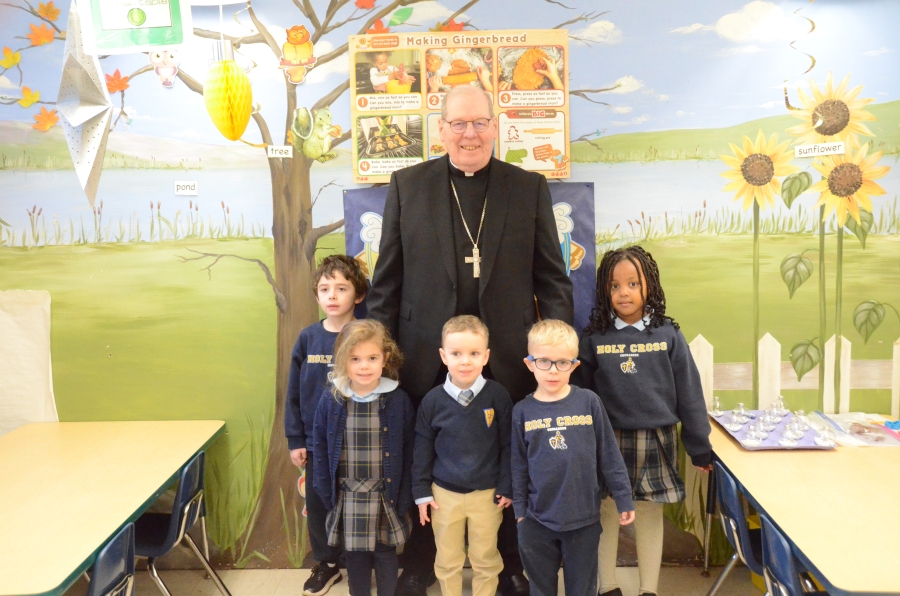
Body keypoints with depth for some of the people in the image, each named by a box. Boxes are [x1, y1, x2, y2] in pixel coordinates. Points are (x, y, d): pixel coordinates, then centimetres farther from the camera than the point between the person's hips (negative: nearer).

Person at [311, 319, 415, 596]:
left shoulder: (399, 401, -10)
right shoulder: (331, 402, -7)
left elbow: (408, 454, -5)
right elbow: (320, 448, 2)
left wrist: (403, 499, -6)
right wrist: (327, 493, -1)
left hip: (385, 497, -1)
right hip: (348, 498, 1)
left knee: (385, 553, 14)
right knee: (355, 555, 16)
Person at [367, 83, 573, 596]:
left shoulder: (530, 188, 5)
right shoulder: (407, 185, 5)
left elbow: (552, 278, 5)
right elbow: (388, 278, 5)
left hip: (509, 359, 0)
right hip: (428, 358, 0)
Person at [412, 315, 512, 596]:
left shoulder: (498, 395, -12)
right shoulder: (433, 400, -8)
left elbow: (507, 445, -5)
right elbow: (423, 448, 1)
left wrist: (507, 487, -4)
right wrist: (421, 491, 1)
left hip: (487, 492, -1)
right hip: (444, 493, 1)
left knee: (485, 558, 16)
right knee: (447, 560, 17)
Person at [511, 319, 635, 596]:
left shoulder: (589, 401, -8)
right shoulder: (522, 411, -4)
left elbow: (609, 455, -2)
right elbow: (519, 465, 3)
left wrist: (624, 499, 0)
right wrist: (520, 510, 5)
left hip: (584, 518, -1)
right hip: (538, 520, 1)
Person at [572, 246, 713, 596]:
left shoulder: (668, 335, -3)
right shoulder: (594, 338, -4)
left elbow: (689, 393, 0)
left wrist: (700, 448, 2)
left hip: (656, 442, 0)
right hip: (608, 442, 0)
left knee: (650, 515, 13)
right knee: (605, 514, 10)